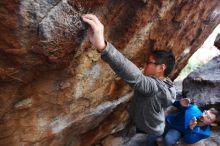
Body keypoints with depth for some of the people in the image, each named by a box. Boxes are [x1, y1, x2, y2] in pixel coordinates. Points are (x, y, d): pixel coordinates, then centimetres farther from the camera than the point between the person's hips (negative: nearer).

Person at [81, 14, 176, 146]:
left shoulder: (155, 86, -41)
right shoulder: (165, 83, -9)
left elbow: (135, 77, -62)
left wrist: (102, 46, -75)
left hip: (148, 133, -9)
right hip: (153, 128, 9)